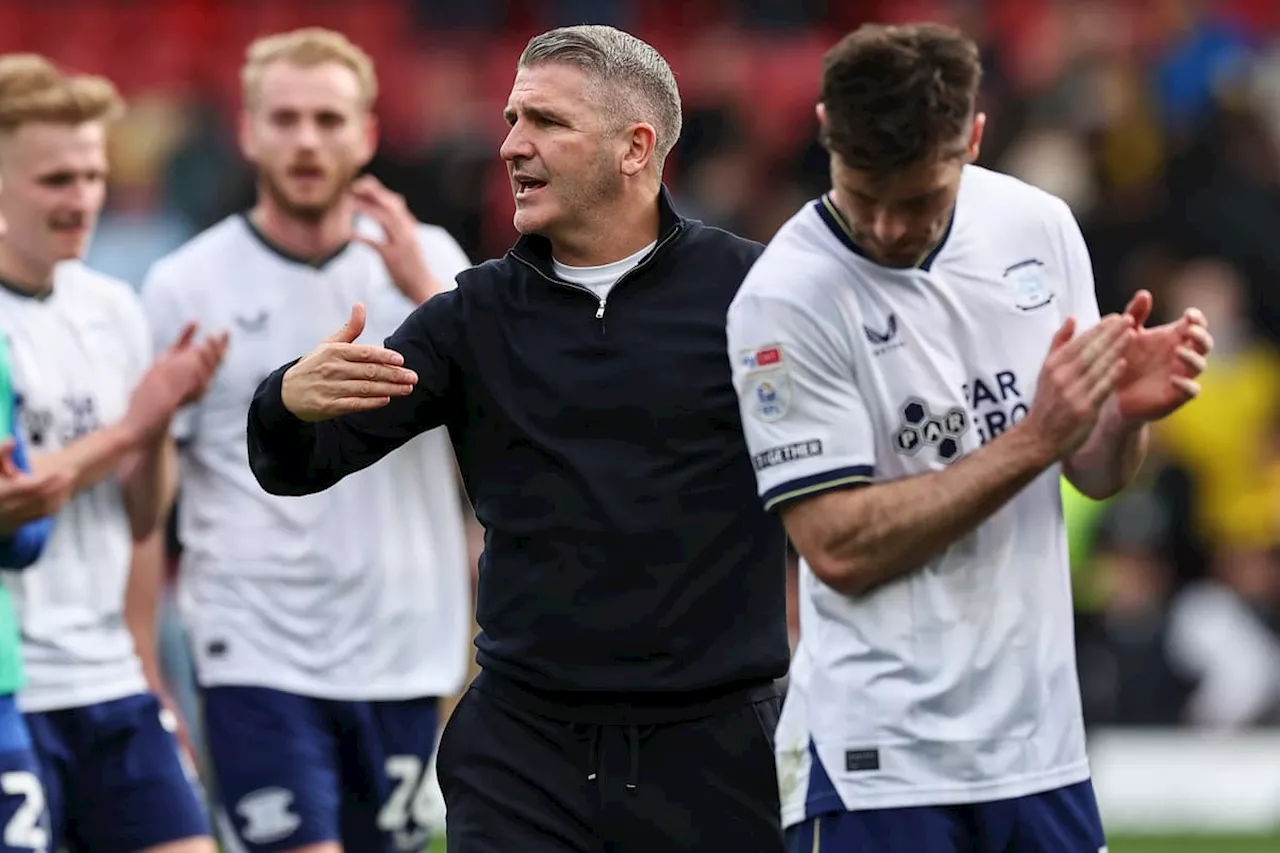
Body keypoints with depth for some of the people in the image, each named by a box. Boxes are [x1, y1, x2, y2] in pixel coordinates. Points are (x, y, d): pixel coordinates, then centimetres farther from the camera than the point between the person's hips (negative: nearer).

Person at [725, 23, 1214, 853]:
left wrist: (1126, 412, -11)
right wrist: (1034, 439, -21)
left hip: (1043, 743, 5)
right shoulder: (784, 300, -14)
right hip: (877, 759, -5)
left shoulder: (1039, 226, 2)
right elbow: (840, 549, -18)